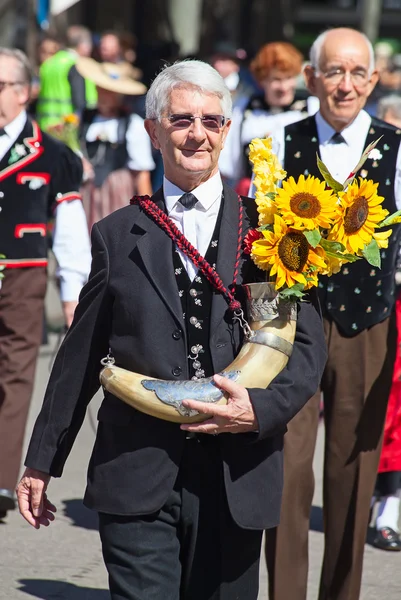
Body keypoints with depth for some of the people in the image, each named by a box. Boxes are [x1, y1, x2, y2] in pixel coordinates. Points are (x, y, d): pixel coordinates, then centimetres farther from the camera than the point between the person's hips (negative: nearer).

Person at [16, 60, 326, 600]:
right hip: (136, 479, 0)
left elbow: (307, 343, 4)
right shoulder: (117, 236, 7)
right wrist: (42, 462, 13)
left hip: (236, 477, 1)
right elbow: (80, 357, 11)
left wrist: (263, 409, -14)